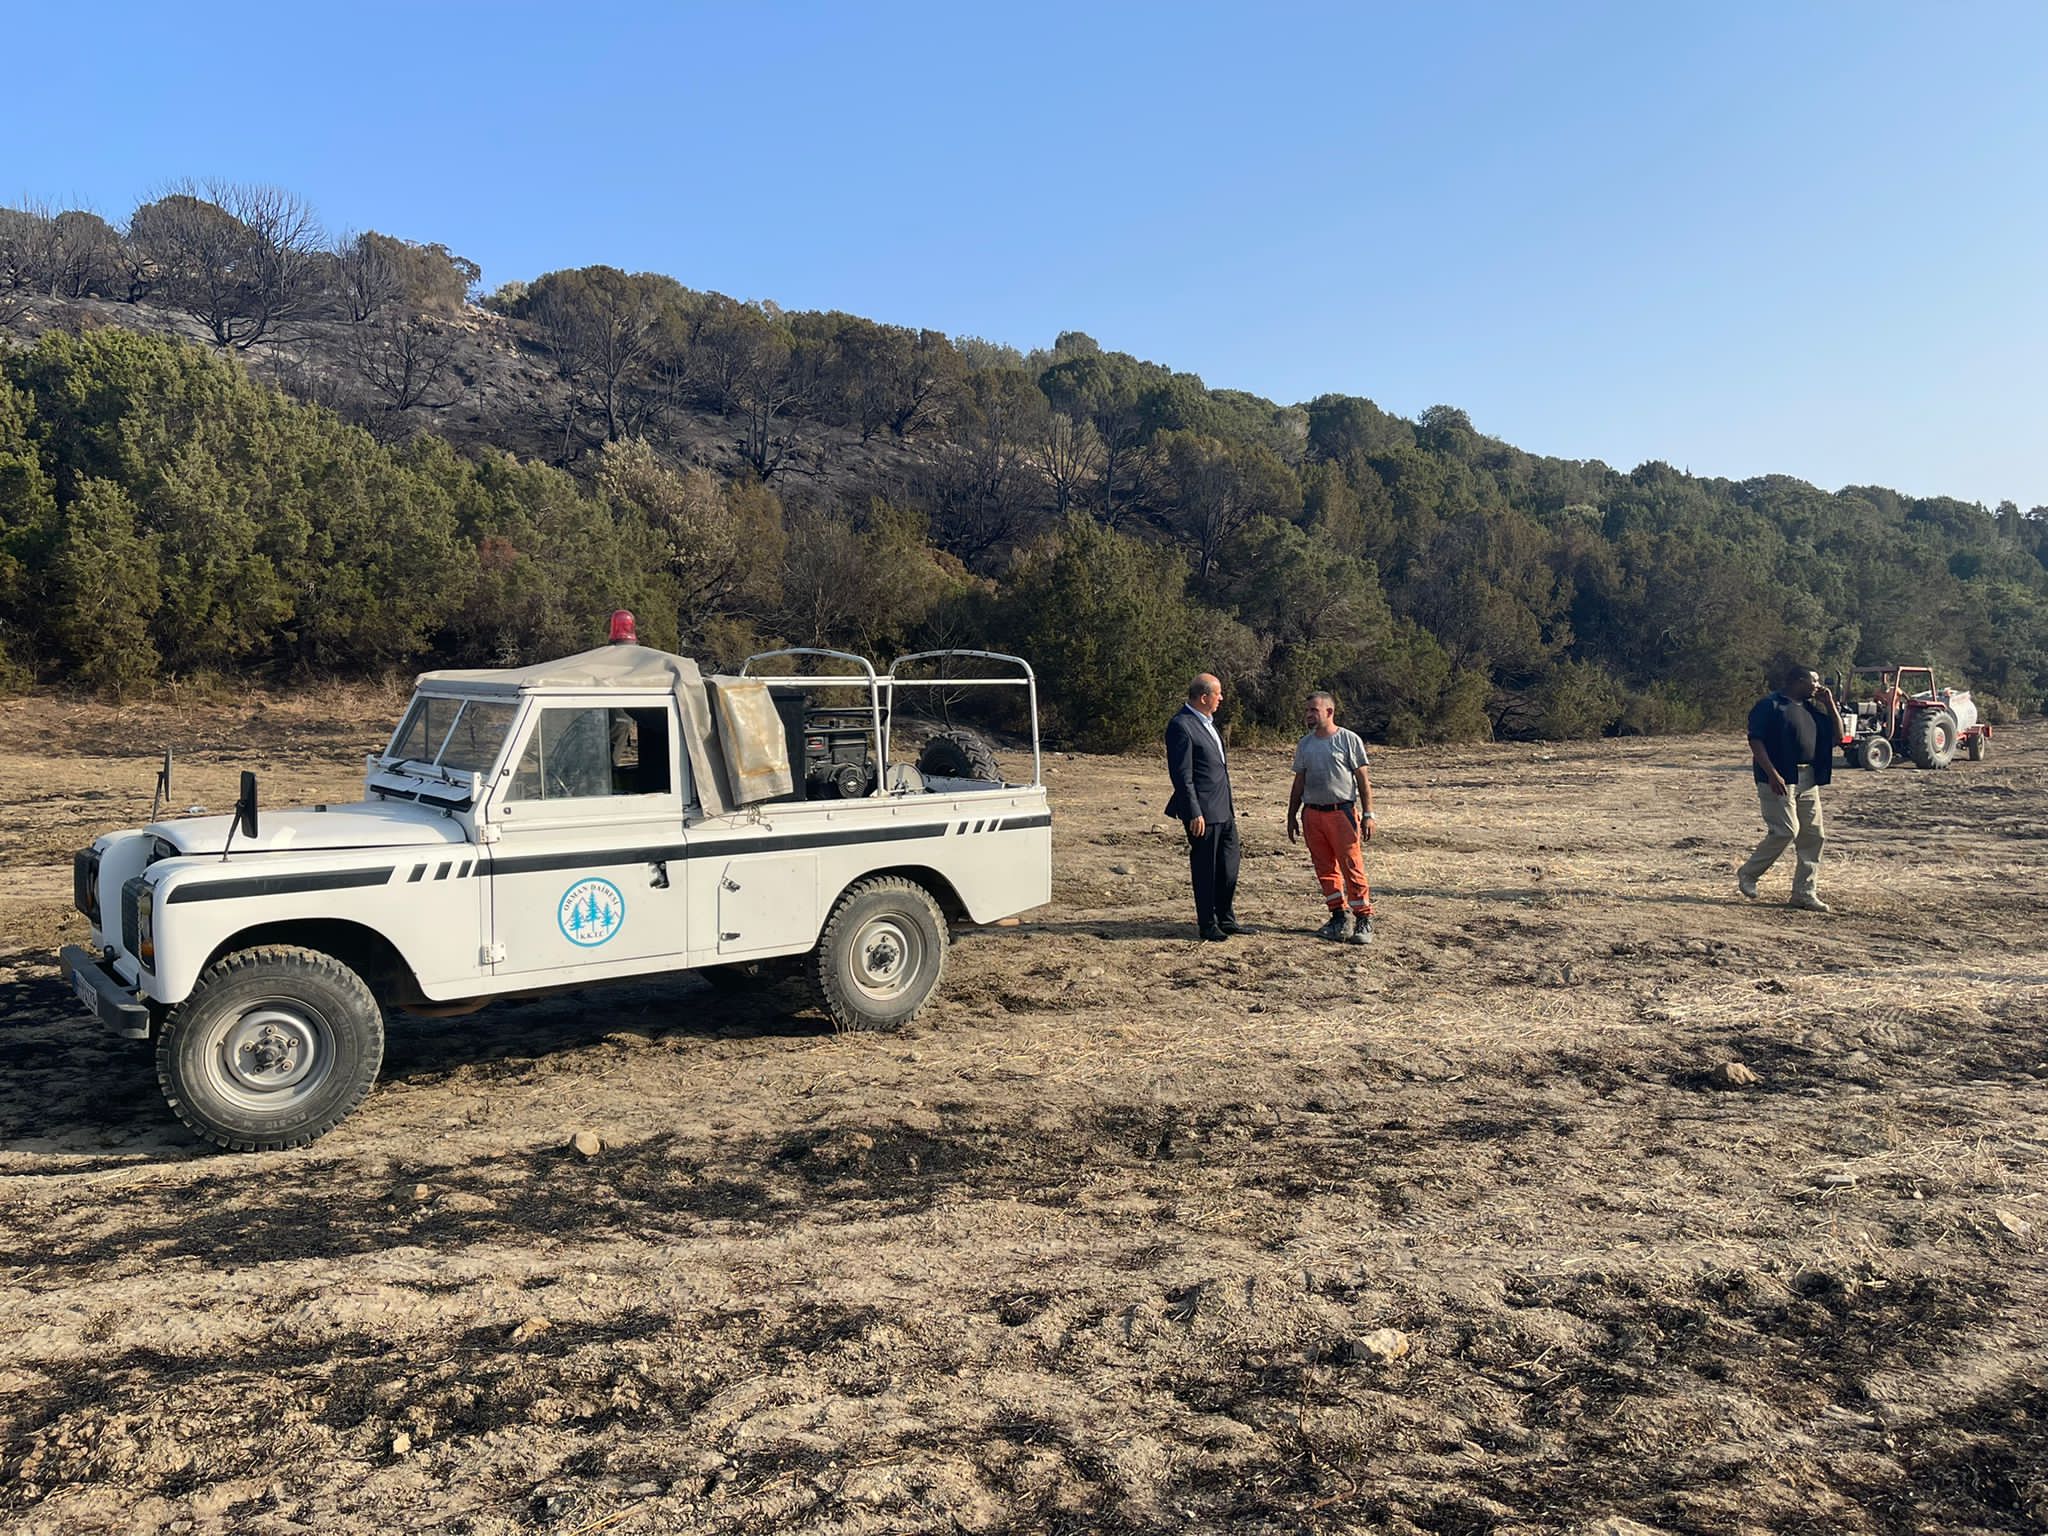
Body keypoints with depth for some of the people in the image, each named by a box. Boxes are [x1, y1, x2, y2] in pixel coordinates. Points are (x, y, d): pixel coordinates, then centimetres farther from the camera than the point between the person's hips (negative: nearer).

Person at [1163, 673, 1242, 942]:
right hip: (1203, 811, -9)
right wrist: (1194, 814, -20)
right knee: (1205, 869, 2)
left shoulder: (1207, 721, 13)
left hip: (1223, 808, 9)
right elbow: (1181, 775, -19)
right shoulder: (1181, 726, -17)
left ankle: (1226, 920, 28)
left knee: (1229, 865, 15)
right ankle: (1207, 925, 14)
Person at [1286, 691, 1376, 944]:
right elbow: (1299, 783, 18)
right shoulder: (1304, 745, 12)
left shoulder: (1349, 740, -2)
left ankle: (1363, 921, -1)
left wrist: (1368, 814, -6)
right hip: (1313, 813, 5)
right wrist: (1292, 817, 16)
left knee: (1352, 867, -7)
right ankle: (1338, 918, 17)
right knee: (1325, 869, 8)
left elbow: (1363, 779, -2)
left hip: (1342, 811, -5)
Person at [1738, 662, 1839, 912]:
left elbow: (1837, 734, 22)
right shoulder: (1770, 704, -6)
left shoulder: (1811, 708, 19)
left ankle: (1804, 893, 11)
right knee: (1785, 831, -14)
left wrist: (1830, 704, 10)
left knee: (1815, 835, 4)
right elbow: (1756, 740, -13)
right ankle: (1747, 874, 4)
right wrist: (1773, 774, -22)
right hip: (1780, 780, -8)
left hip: (1809, 781, 8)